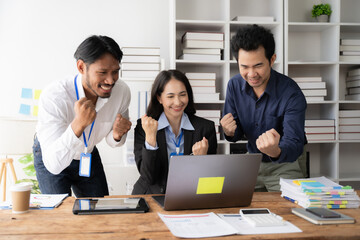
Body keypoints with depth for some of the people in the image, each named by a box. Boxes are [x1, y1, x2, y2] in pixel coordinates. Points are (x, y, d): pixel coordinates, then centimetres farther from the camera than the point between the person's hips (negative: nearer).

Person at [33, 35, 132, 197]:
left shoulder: (122, 91, -22)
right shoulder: (53, 97, -36)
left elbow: (112, 141, -5)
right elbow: (53, 164, -40)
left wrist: (117, 135, -29)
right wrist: (78, 124, -53)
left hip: (88, 155, 4)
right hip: (51, 158, -3)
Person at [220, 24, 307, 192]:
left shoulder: (292, 94, -22)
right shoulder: (234, 85, -6)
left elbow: (294, 145, -27)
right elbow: (237, 133, 4)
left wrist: (276, 151, -50)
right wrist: (230, 133, -21)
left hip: (284, 165, -4)